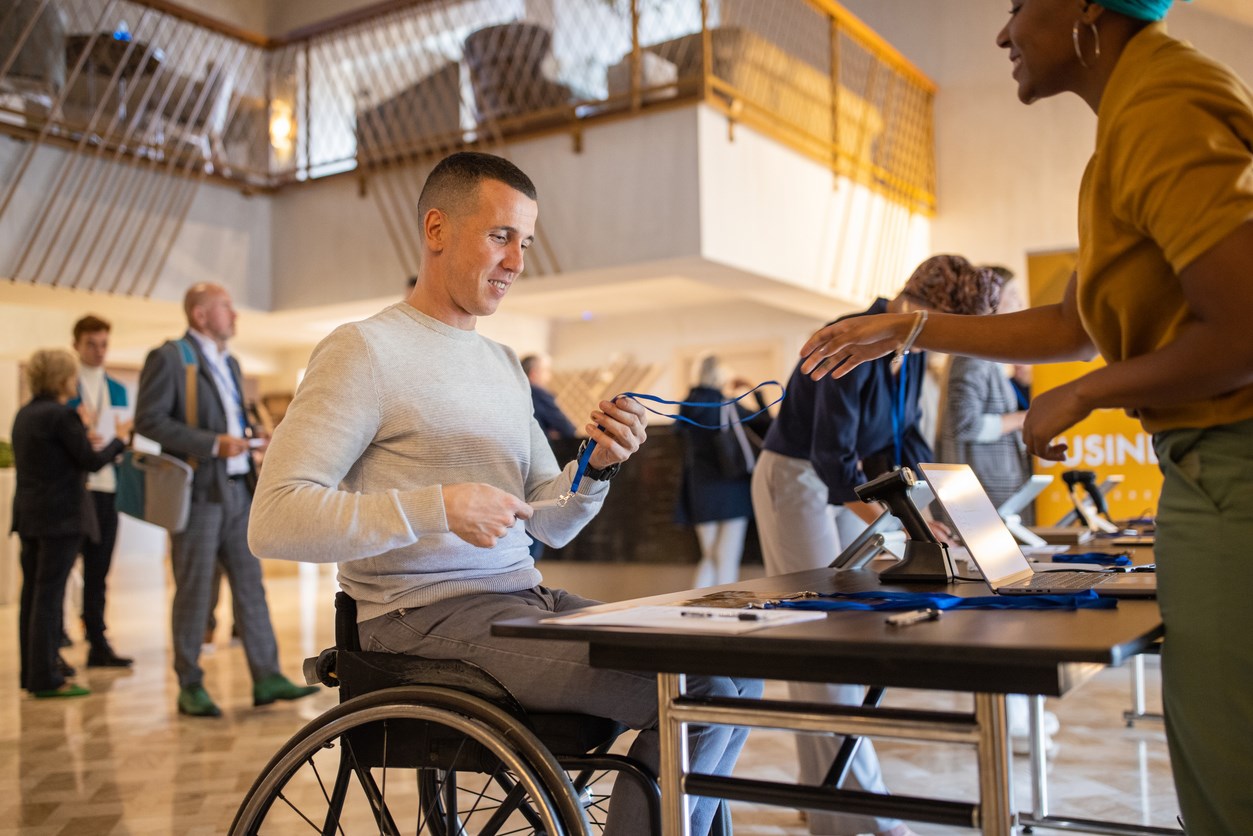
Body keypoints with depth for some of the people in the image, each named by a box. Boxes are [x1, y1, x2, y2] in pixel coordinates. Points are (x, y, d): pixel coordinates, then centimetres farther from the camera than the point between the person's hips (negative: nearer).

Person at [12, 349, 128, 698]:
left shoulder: (24, 414, 11)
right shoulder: (62, 415, -15)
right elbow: (92, 461, -14)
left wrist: (82, 434, 21)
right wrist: (119, 439, 1)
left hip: (28, 514, 9)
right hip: (61, 515, -9)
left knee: (33, 593, 13)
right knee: (50, 594, -5)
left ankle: (32, 672, 21)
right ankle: (46, 678, 0)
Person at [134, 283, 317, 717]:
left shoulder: (229, 363, 19)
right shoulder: (168, 358, -6)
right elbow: (148, 420, -15)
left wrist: (247, 441, 8)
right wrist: (212, 444, -20)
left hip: (238, 490, 7)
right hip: (198, 492, -7)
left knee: (250, 585, 6)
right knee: (194, 592, 1)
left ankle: (266, 677, 9)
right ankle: (190, 687, 12)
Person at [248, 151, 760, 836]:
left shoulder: (503, 364, 18)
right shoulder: (365, 350, -6)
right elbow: (274, 522, -16)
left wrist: (598, 468, -4)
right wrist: (438, 506, -24)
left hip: (525, 599, 8)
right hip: (429, 618, -8)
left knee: (733, 674, -2)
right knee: (699, 685, -19)